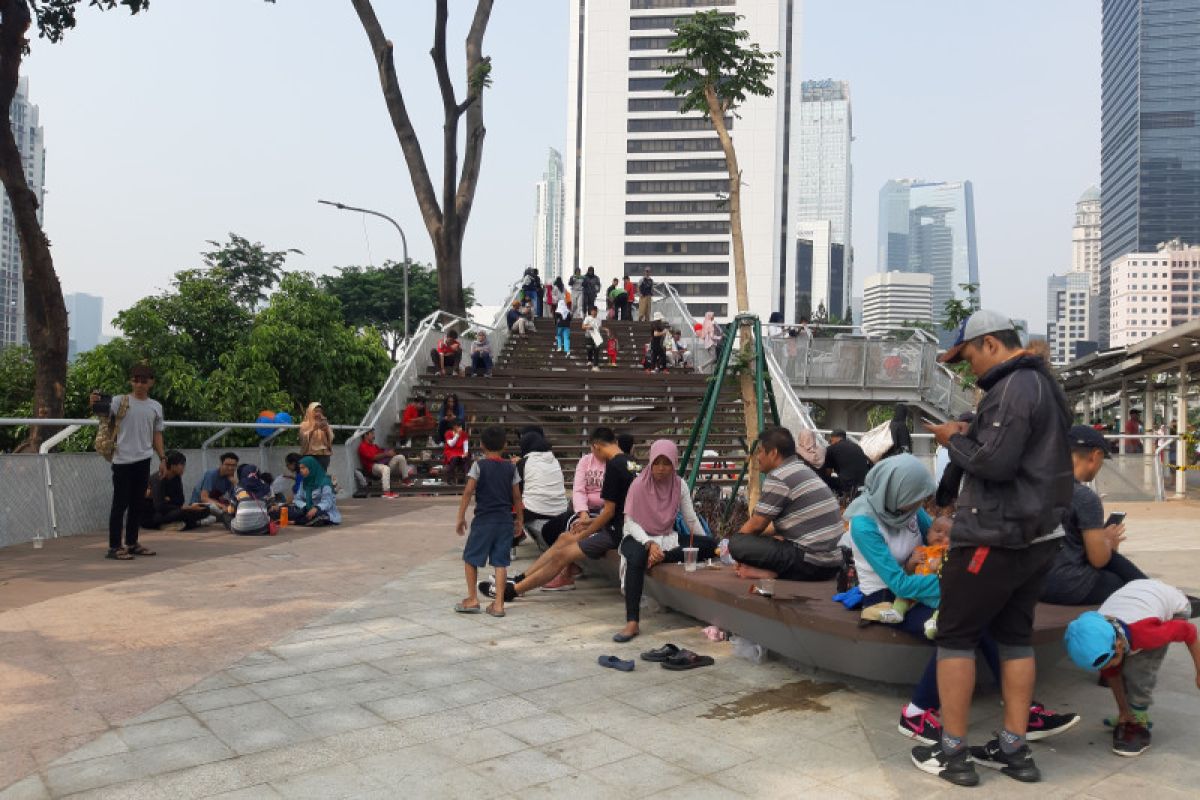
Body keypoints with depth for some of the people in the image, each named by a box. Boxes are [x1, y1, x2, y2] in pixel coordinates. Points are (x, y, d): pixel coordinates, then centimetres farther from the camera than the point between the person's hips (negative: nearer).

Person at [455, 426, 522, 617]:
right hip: (505, 520, 3)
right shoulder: (510, 467, 6)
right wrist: (520, 519, 18)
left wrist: (461, 517, -6)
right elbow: (517, 496, 8)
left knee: (470, 558, 11)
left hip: (483, 520, -3)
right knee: (500, 562, 4)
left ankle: (472, 599, 11)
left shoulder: (479, 465, -4)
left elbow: (468, 492, -10)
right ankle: (498, 603, 2)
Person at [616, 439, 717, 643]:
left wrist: (705, 547, 0)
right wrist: (649, 543, -29)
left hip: (667, 538, 4)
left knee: (710, 545, -19)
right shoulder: (639, 485, -13)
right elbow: (630, 522, -15)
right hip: (638, 537, -4)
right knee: (636, 558, -40)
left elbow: (691, 520, 4)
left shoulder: (680, 485, -2)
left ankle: (661, 558, -27)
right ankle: (632, 623, -41)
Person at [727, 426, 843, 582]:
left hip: (810, 563, -9)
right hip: (833, 565, 9)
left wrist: (735, 543, 14)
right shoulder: (805, 471, 18)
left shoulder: (778, 478, -12)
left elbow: (756, 525, -5)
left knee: (737, 543, -10)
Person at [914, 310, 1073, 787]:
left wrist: (956, 439, -8)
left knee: (955, 637, 0)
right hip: (1037, 533, 10)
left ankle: (952, 753, 6)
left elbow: (995, 463, -24)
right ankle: (1014, 750, 21)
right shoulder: (1043, 384, 15)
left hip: (997, 536, -10)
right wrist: (973, 435, 7)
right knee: (1015, 635, 15)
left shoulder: (1014, 387, -17)